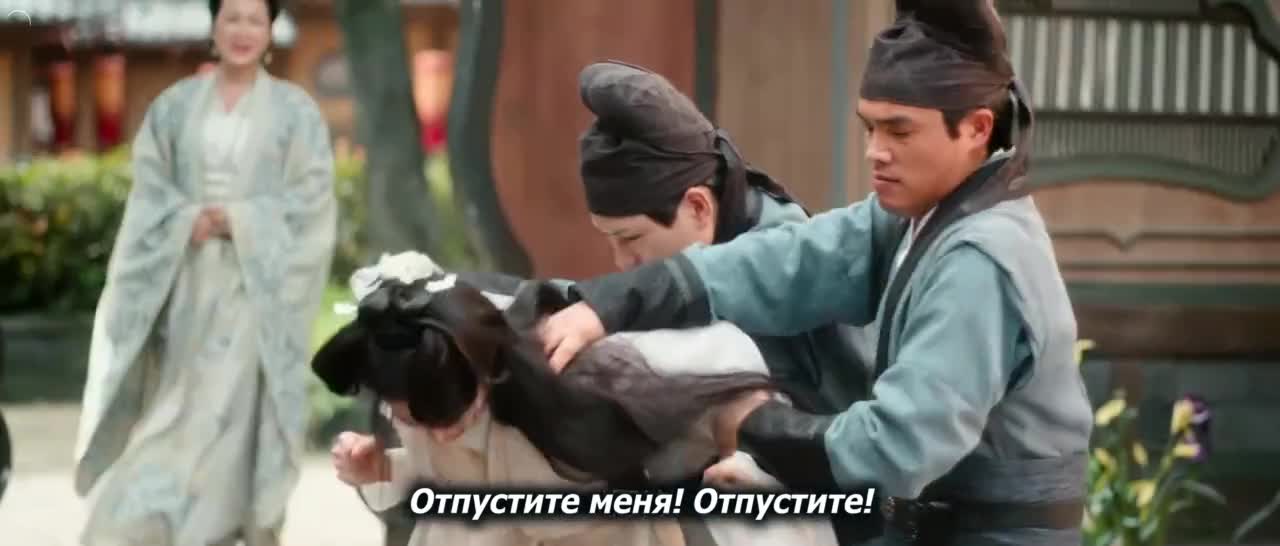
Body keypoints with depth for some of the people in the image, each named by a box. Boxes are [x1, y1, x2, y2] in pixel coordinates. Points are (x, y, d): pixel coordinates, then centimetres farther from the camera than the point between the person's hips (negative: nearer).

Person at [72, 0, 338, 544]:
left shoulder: (296, 110, 1)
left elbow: (311, 200, -4)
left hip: (257, 284, -2)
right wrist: (189, 219, -14)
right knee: (174, 407, 3)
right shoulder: (176, 104, 8)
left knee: (241, 404, -5)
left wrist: (237, 221, -14)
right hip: (185, 282, 2)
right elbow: (149, 188, 5)